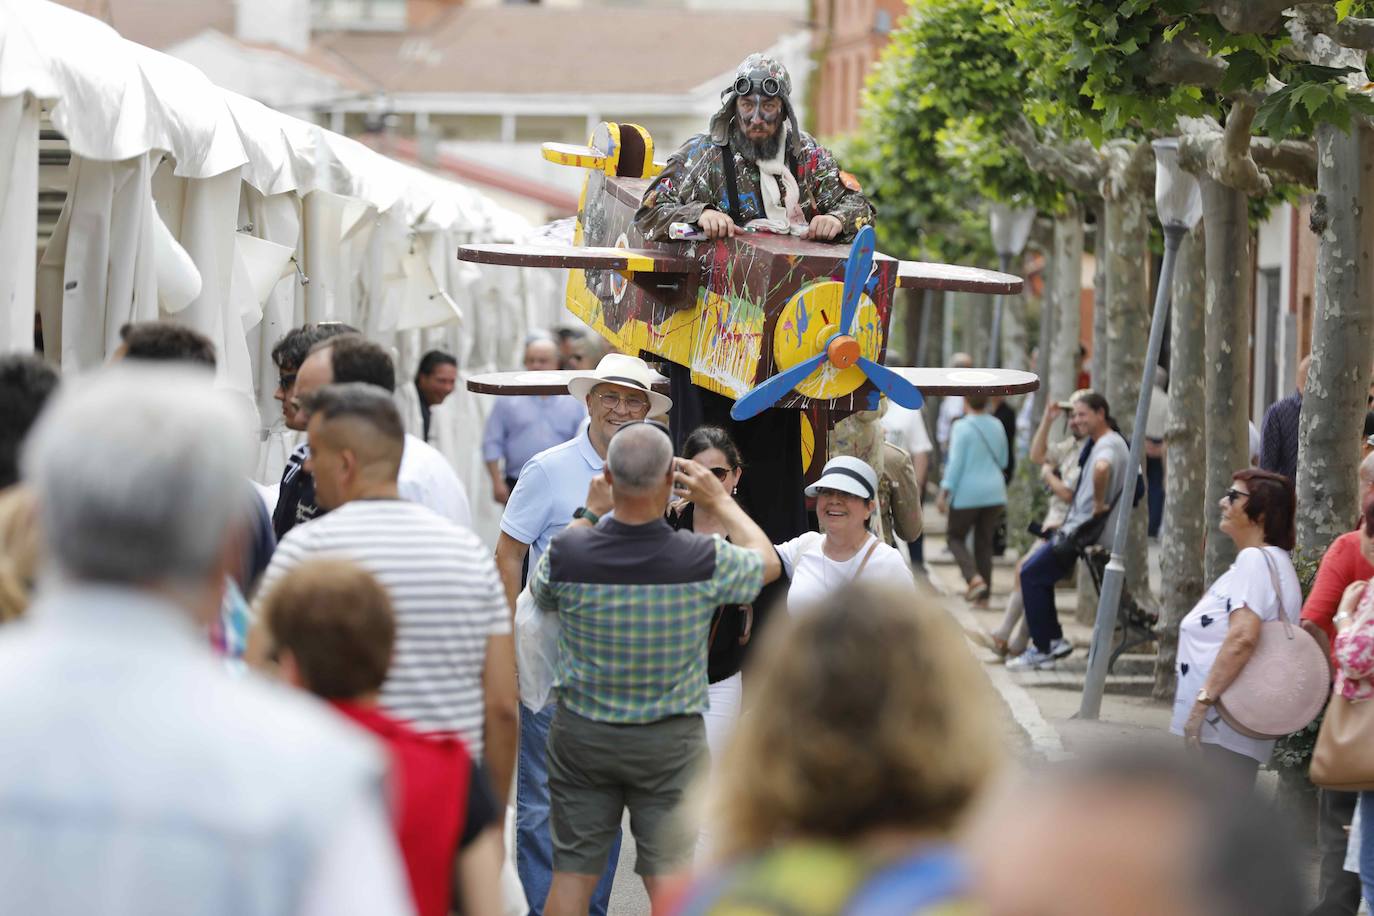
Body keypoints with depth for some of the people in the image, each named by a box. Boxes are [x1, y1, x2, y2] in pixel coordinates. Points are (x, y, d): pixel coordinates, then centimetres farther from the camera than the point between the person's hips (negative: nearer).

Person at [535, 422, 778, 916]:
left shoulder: (568, 554, -17)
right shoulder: (705, 561, -19)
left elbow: (540, 590, 10)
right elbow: (768, 562, 5)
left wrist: (589, 515, 14)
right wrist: (720, 501, 15)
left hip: (581, 732, 1)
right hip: (669, 741, -1)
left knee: (572, 873, 8)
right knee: (668, 875, 6)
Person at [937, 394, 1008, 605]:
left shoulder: (962, 427, -12)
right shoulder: (997, 426, 6)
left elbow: (955, 463, -14)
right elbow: (1003, 460, 16)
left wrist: (944, 492, -10)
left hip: (967, 493, -5)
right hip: (994, 493, 5)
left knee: (956, 537, 8)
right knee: (985, 542, 11)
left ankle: (974, 578, -15)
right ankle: (983, 595, 10)